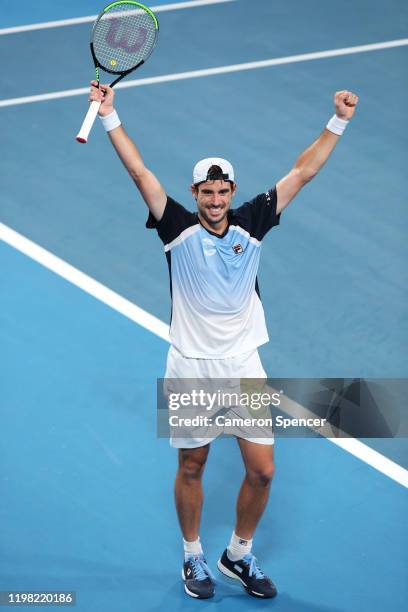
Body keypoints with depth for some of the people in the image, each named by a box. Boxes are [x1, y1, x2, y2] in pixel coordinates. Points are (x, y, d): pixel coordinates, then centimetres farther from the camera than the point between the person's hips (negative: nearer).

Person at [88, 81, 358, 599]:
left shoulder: (250, 224, -1)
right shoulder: (179, 228, -7)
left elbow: (301, 173, 0)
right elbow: (139, 172, -12)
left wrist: (339, 122, -2)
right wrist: (109, 116, -17)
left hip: (244, 366, 2)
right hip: (191, 367, -2)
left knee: (262, 470, 2)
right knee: (191, 468, 10)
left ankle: (239, 555, 25)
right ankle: (193, 558, 31)